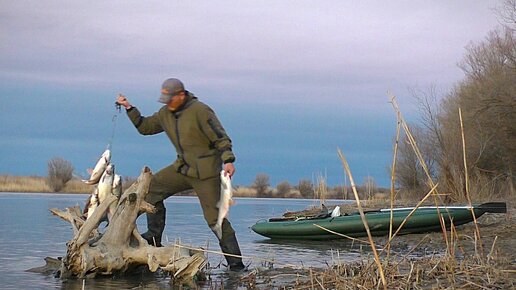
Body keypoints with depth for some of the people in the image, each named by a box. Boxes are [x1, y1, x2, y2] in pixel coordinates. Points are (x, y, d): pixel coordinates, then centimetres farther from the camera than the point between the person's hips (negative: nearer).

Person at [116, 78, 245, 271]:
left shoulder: (200, 111, -16)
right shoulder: (165, 113, 8)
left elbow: (221, 138, -16)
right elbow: (145, 127, 19)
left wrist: (228, 161, -27)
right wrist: (129, 109, 8)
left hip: (206, 172, -7)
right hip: (183, 168, 8)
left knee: (214, 217, -10)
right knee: (152, 187, -1)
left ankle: (235, 262, -4)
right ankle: (154, 237, 7)